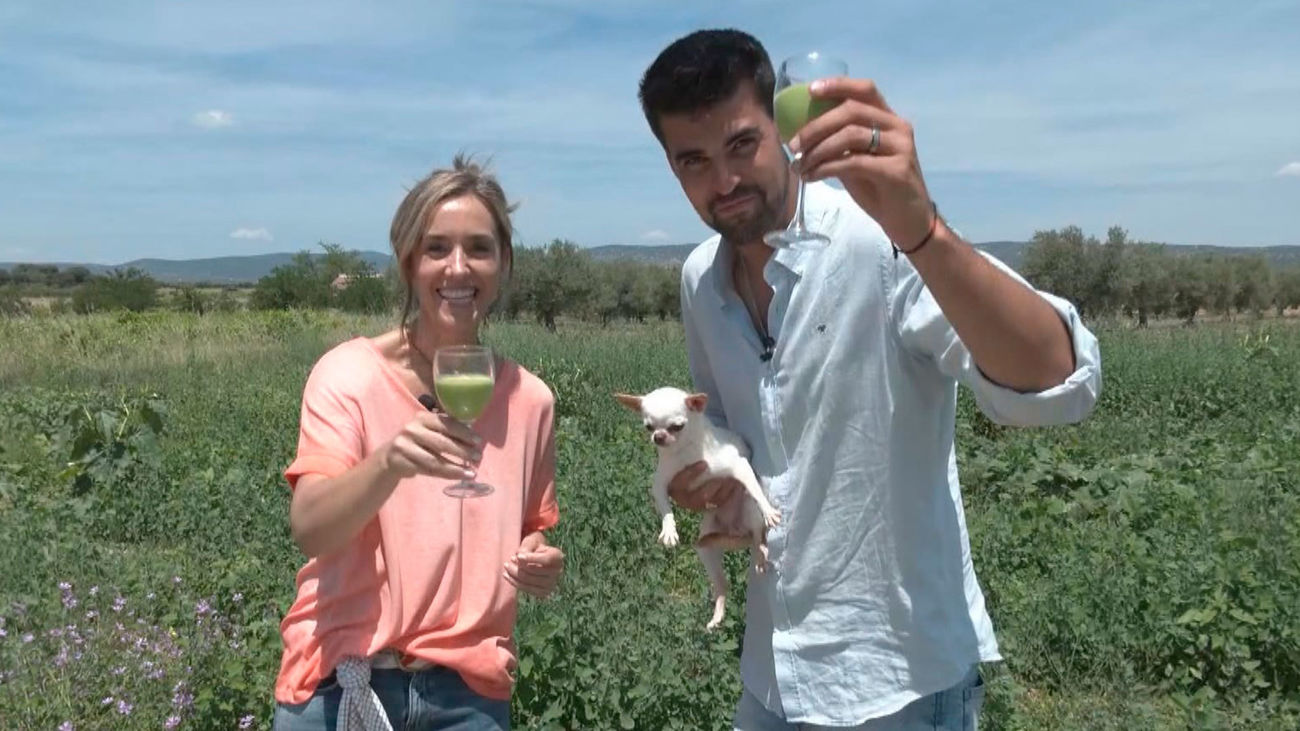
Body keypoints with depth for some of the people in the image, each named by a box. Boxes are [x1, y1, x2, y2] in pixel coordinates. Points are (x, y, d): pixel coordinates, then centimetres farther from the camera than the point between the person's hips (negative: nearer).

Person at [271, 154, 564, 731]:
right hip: (342, 684, -2)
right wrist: (390, 463, -38)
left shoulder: (529, 399, -2)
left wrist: (539, 563, -9)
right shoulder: (350, 373, -11)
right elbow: (308, 529, -21)